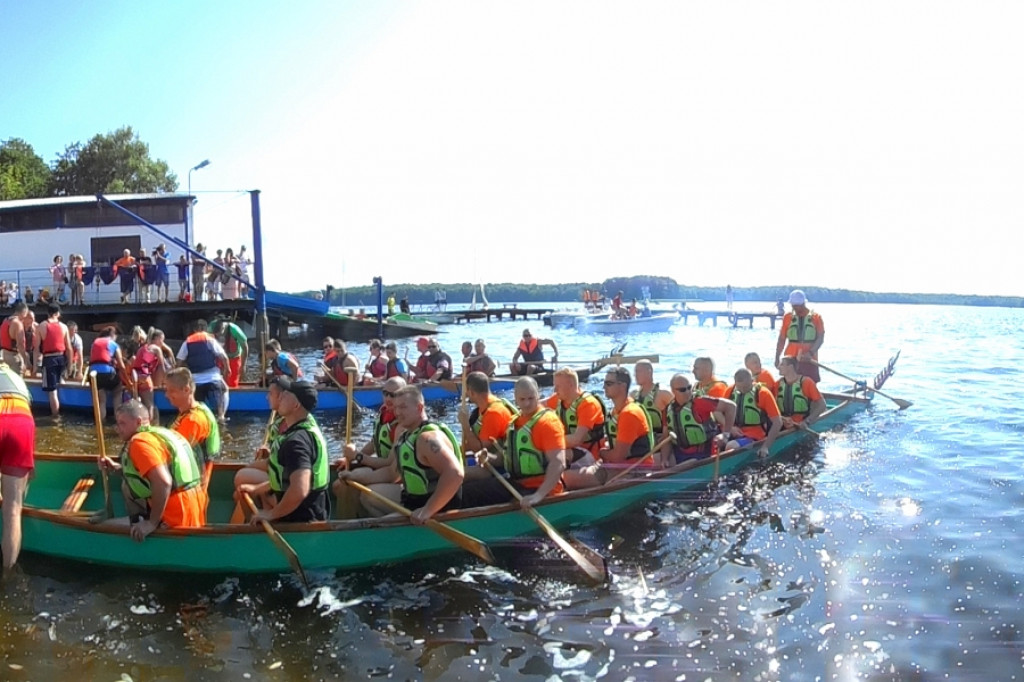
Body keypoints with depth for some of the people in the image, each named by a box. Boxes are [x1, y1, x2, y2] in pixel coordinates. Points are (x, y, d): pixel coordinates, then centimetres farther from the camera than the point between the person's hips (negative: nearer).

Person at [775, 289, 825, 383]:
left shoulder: (816, 317, 1)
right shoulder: (788, 317, 5)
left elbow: (820, 338, -5)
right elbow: (782, 340, 7)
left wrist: (810, 352, -20)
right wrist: (777, 358, 4)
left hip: (809, 360, -1)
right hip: (790, 360, 1)